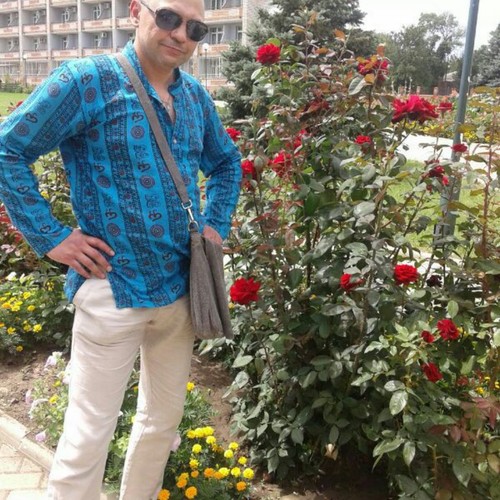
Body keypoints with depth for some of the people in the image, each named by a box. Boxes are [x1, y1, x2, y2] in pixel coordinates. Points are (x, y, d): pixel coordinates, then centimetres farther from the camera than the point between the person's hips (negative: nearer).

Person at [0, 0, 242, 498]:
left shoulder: (196, 96, 8)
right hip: (113, 289, -6)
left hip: (180, 287, 6)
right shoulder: (89, 80, -10)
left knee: (164, 421, 19)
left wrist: (216, 223, 11)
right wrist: (50, 237, -12)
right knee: (88, 434, 4)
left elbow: (226, 161, 23)